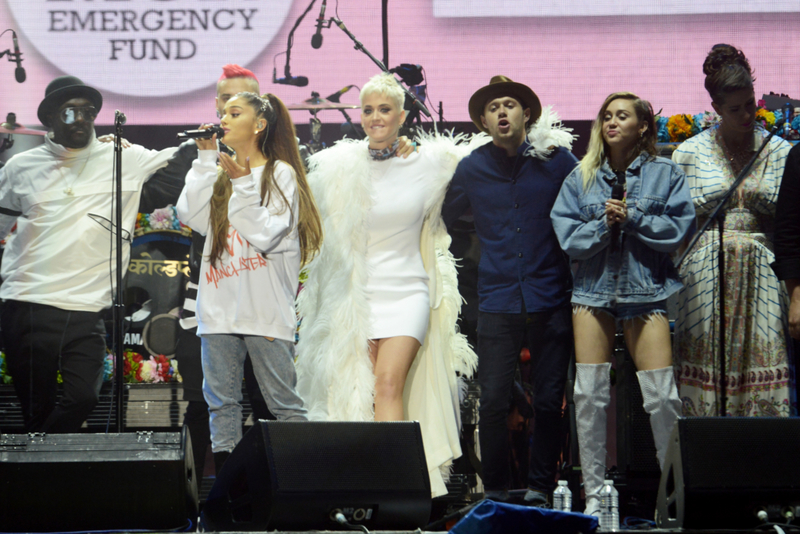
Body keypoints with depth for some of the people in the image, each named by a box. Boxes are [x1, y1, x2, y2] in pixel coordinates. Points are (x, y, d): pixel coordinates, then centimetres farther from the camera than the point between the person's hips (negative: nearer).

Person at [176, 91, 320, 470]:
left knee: (284, 402, -5)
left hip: (265, 309, -5)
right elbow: (189, 215, 2)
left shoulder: (280, 173, 2)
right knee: (221, 400, 4)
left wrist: (242, 184, -12)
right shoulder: (219, 174, 18)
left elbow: (267, 235, -8)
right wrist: (205, 159, 3)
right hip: (220, 308, 5)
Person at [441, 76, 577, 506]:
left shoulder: (556, 160, 1)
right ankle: (495, 490, 9)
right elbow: (441, 220, 19)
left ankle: (540, 487, 14)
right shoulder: (471, 169, 6)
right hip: (497, 302, 1)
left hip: (549, 298, -1)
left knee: (549, 400, 2)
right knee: (492, 401, -3)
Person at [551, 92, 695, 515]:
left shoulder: (665, 174, 4)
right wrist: (603, 223, -12)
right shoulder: (581, 178, 10)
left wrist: (632, 218, -12)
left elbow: (679, 229, -5)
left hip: (647, 289, -2)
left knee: (661, 395, -8)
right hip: (593, 288, 2)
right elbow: (568, 237, 3)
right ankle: (594, 492, 6)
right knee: (589, 393, -1)